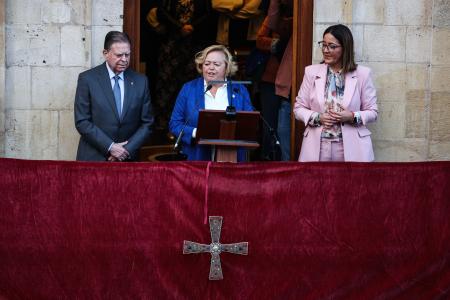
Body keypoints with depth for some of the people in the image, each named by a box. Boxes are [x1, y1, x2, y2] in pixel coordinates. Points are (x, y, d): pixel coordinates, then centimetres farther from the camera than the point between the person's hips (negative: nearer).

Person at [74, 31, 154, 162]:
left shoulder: (140, 81, 4)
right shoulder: (87, 79, -4)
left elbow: (147, 123, 6)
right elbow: (82, 122, -7)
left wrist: (127, 149, -7)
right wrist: (110, 147, -13)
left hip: (127, 158, 2)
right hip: (94, 159, -2)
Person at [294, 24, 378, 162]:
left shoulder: (362, 74, 2)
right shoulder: (311, 72, 6)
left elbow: (372, 112, 4)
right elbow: (299, 108, 8)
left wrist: (353, 117, -14)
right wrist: (317, 117, -9)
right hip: (317, 147, 1)